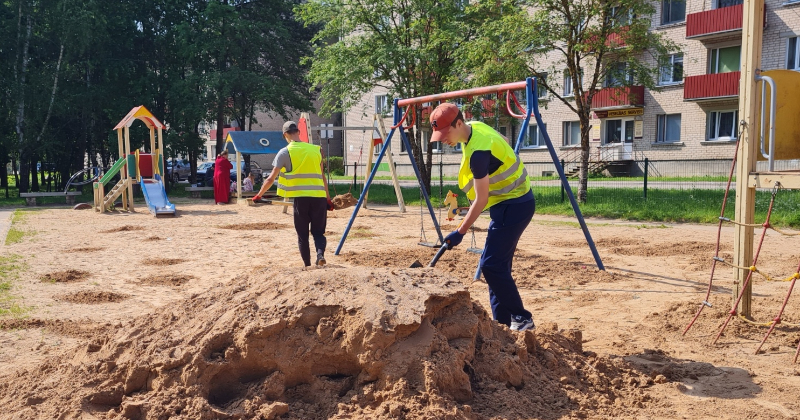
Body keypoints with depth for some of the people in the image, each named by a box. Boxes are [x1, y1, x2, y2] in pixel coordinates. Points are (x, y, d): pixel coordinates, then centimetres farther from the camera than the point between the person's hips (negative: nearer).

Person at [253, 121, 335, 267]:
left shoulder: (285, 152, 3)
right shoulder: (316, 149, 12)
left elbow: (271, 179, 3)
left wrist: (258, 196, 16)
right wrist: (328, 199, 23)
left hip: (301, 197, -2)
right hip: (319, 196, 2)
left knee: (302, 234, 11)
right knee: (318, 232, 12)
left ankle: (307, 265, 12)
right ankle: (320, 254, -15)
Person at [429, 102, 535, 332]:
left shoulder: (479, 151, -28)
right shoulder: (475, 126, 0)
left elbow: (481, 199, -23)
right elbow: (502, 142, 20)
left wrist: (460, 232, -18)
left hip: (514, 205, -10)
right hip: (509, 203, 10)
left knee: (491, 264, -13)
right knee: (498, 264, 10)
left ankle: (521, 318, -4)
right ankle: (503, 321, 16)